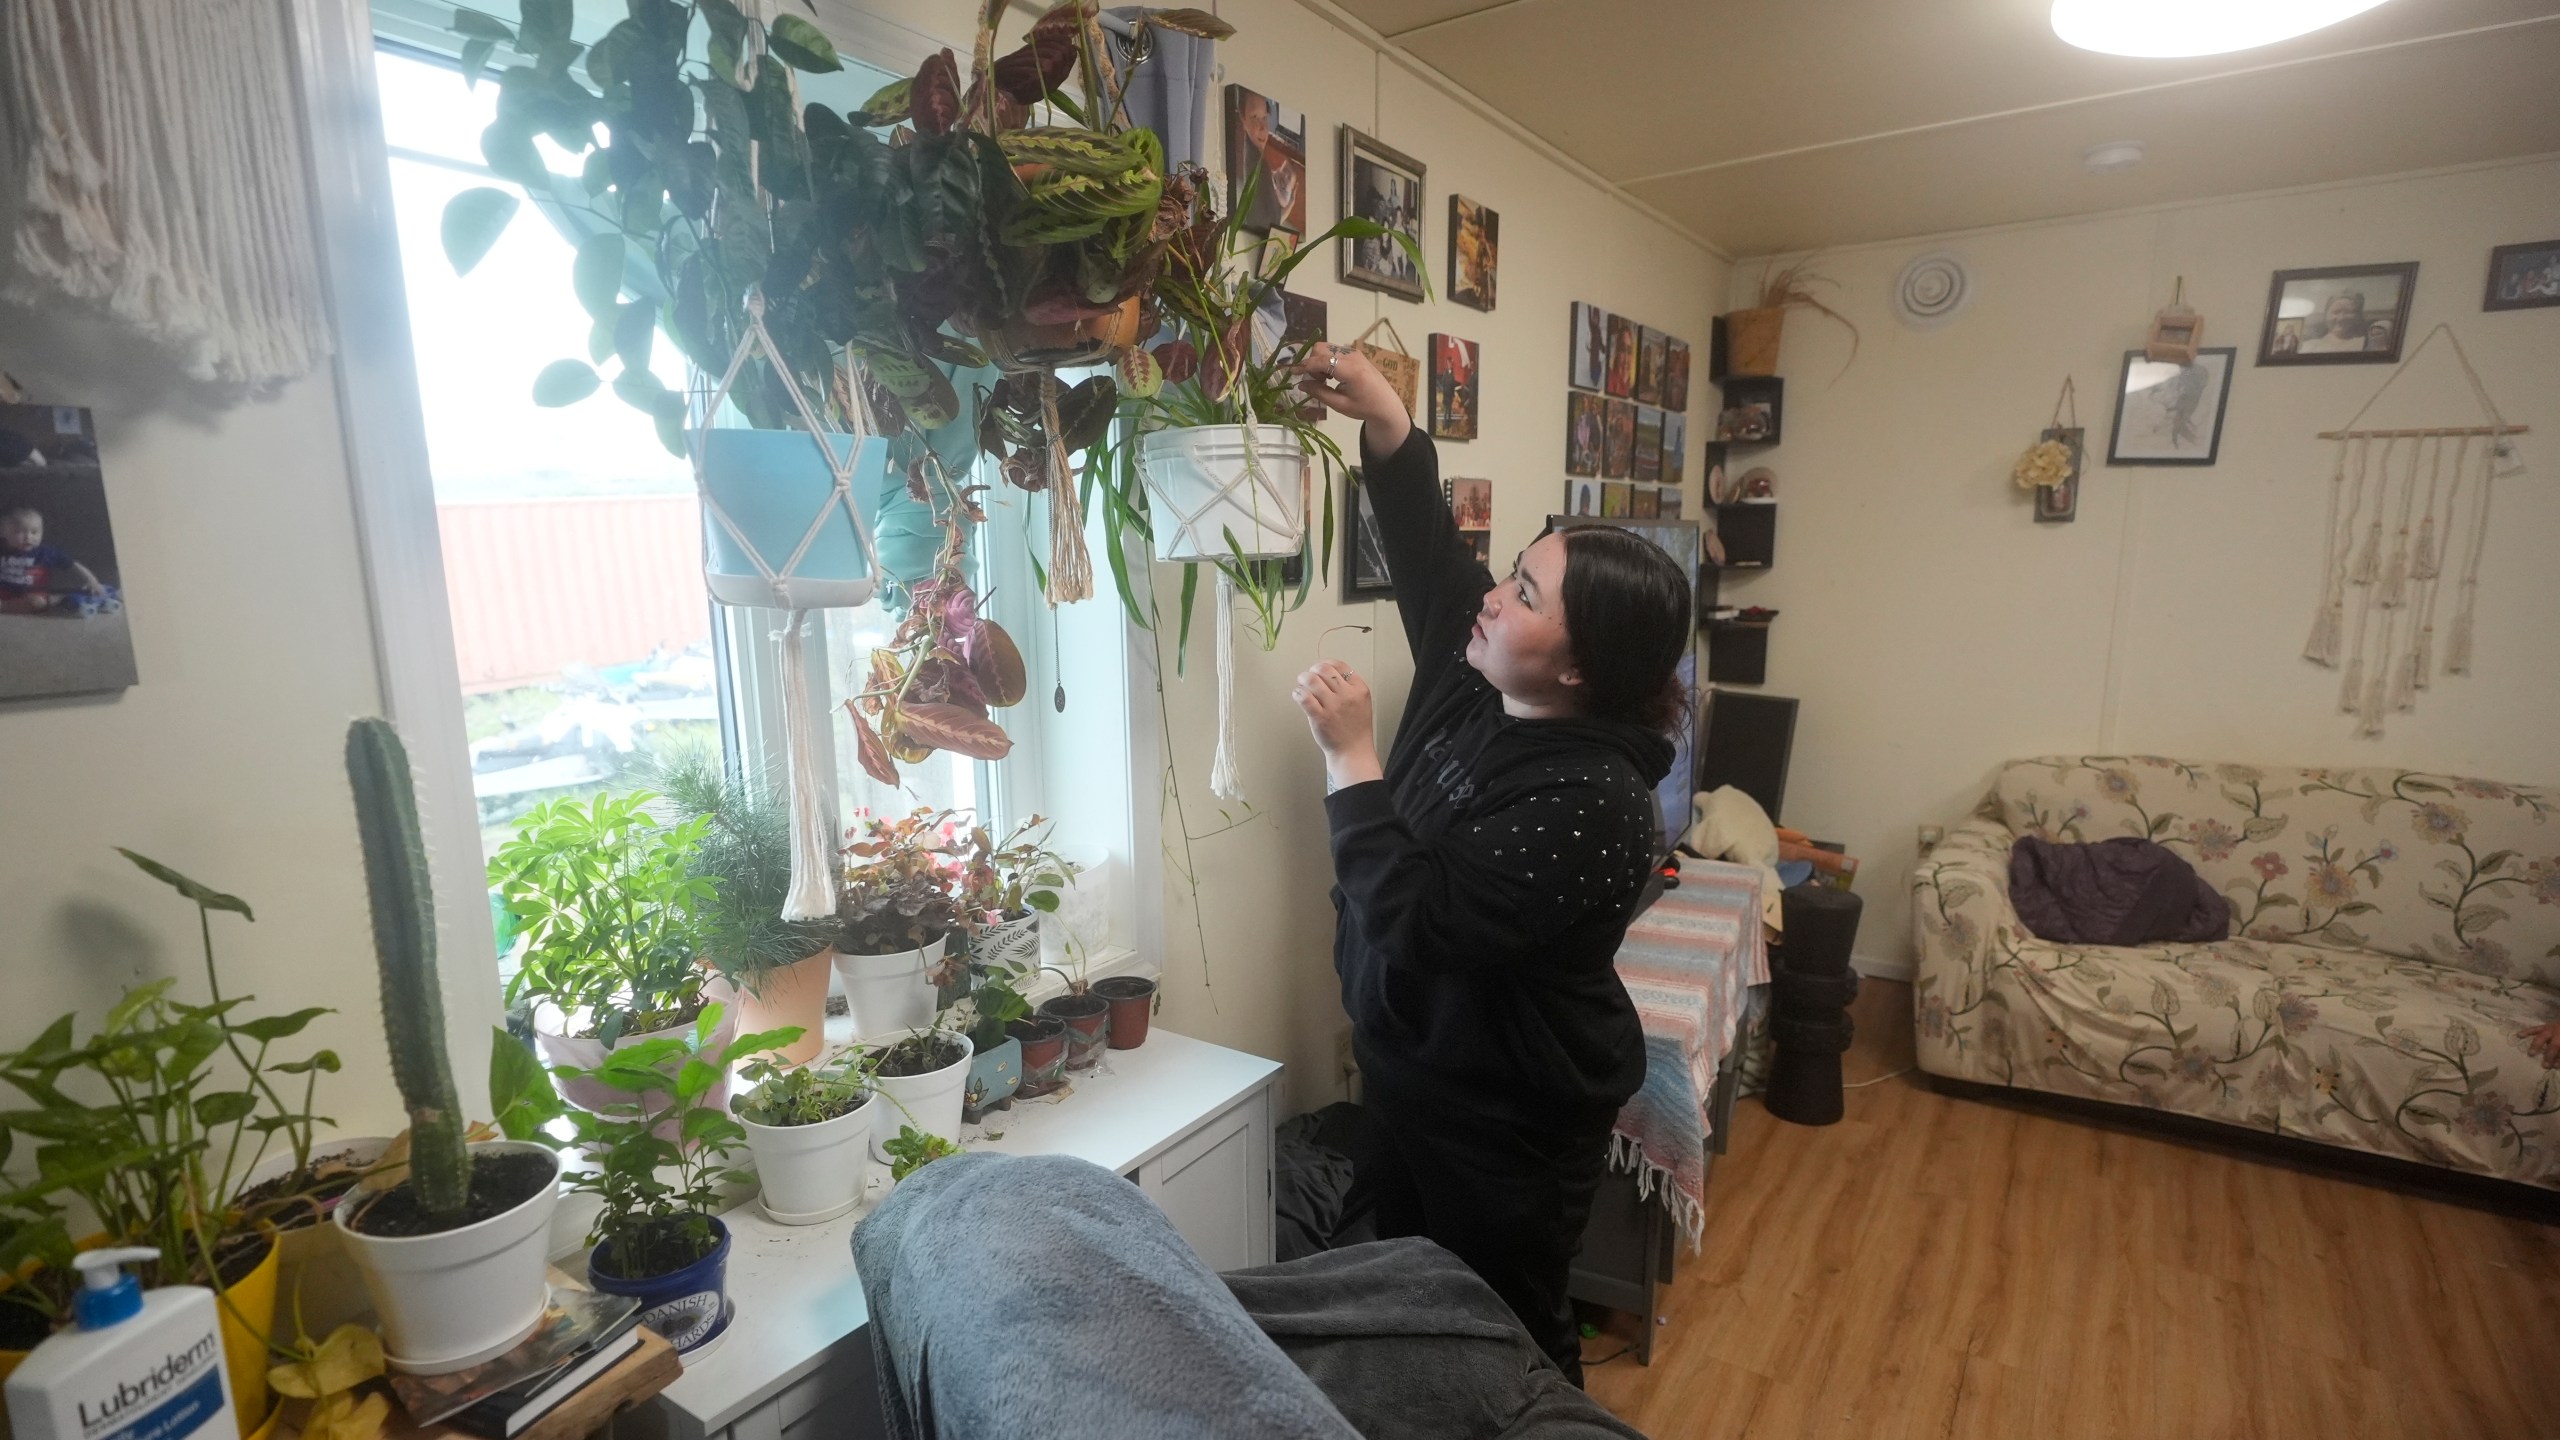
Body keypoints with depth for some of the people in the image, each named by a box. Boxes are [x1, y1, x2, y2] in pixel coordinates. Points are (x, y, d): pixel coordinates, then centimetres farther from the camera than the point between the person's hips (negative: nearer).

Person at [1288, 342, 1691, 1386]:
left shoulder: (1590, 800, -30)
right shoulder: (1475, 686, -6)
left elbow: (1419, 925, -35)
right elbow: (1430, 556, 4)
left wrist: (1350, 755, -32)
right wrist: (1386, 424, -7)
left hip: (1511, 1125, -8)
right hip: (1415, 1082, 8)